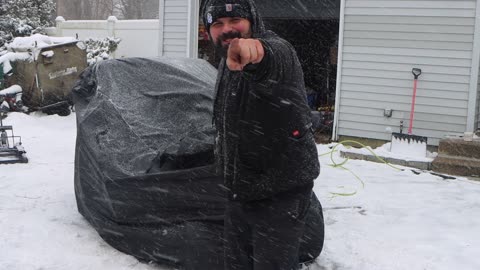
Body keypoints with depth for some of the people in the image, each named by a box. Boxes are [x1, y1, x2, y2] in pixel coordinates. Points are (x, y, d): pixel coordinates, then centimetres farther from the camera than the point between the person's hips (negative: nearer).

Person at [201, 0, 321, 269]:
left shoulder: (277, 50, -19)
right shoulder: (227, 62, 10)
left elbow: (271, 59, -47)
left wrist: (255, 52, -70)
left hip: (281, 194, -9)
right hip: (240, 191, 9)